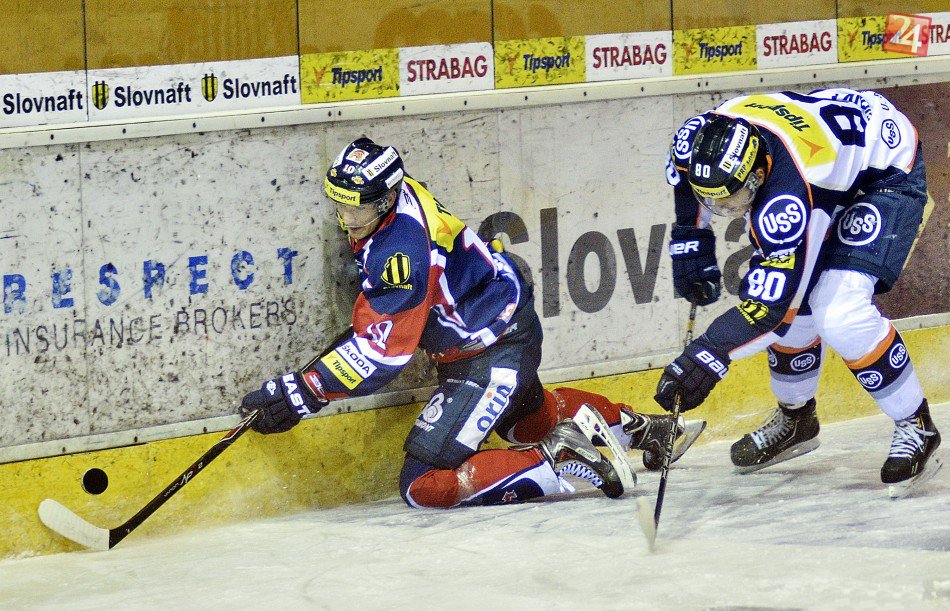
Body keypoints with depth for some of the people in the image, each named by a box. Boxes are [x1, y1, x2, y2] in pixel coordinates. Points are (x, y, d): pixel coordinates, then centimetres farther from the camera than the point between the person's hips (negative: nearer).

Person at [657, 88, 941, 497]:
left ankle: (916, 427, -5)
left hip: (888, 175, -8)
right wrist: (689, 236, 6)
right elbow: (686, 174, 5)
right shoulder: (701, 139, -23)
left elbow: (771, 302, -38)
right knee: (796, 308, 0)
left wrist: (706, 356, -40)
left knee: (839, 314, -23)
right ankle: (796, 419, 26)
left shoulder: (786, 199, -43)